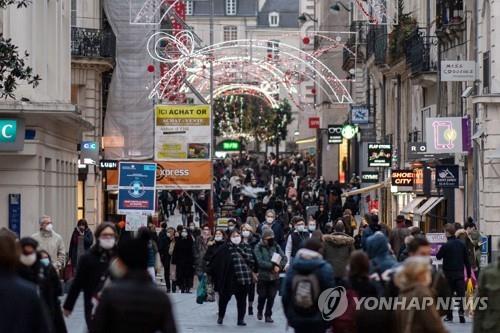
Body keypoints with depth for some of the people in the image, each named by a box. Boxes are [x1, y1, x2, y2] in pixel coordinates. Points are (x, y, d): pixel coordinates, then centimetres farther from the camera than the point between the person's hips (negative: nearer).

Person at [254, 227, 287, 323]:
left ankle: (268, 315, 16)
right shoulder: (258, 248, -6)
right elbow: (260, 262, -17)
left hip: (274, 276, 2)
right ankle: (259, 312, 33)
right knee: (262, 296, 8)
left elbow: (284, 258, 1)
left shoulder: (276, 246, 4)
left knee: (271, 297, 4)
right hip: (263, 276, -2)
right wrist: (273, 266, -20)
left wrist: (279, 266, -17)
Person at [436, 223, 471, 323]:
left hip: (449, 273, -3)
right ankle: (461, 311, -15)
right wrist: (469, 273, 11)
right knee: (461, 293, 4)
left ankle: (449, 316, 12)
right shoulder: (461, 244, 2)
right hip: (460, 273, 3)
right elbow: (467, 260, 5)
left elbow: (438, 257, 0)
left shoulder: (446, 246, -12)